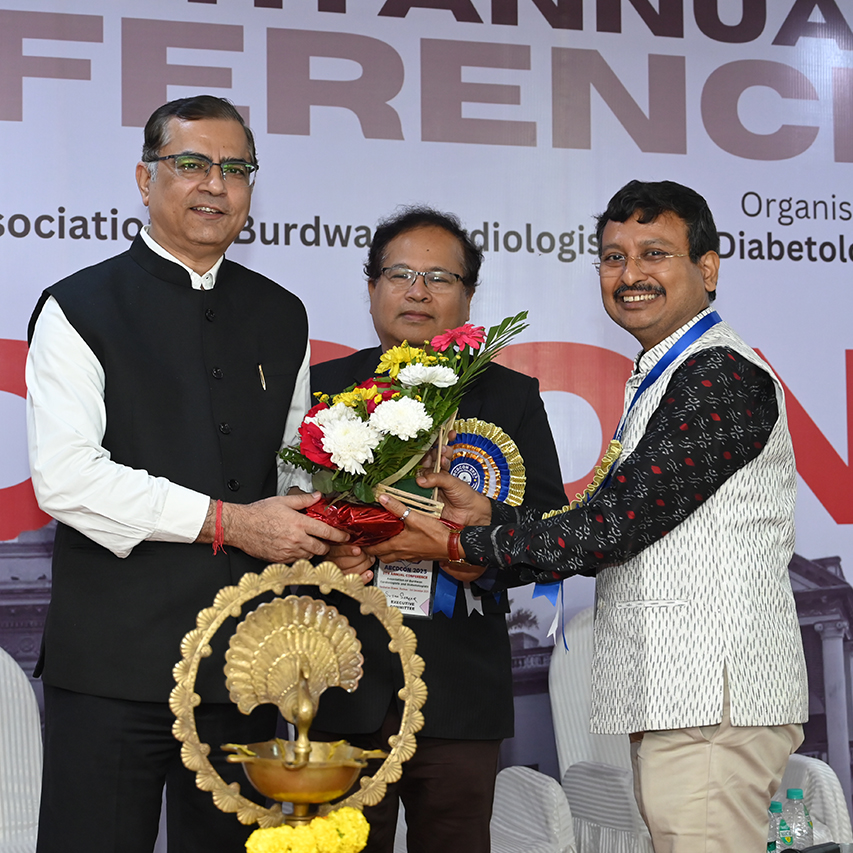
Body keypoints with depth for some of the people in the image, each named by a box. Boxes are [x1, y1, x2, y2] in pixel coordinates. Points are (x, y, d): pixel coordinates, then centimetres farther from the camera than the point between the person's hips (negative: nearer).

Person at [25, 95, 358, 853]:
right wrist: (225, 520, -16)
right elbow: (65, 477, -13)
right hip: (113, 661, -4)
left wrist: (320, 535, -1)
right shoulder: (81, 308, -2)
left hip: (244, 664, 5)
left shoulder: (281, 317, 15)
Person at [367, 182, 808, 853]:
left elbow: (615, 525, -17)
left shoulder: (722, 374, -12)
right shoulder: (663, 377, 21)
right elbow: (618, 530, 16)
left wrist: (461, 545, -9)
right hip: (675, 697, 10)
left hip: (711, 702, -10)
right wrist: (490, 520, 4)